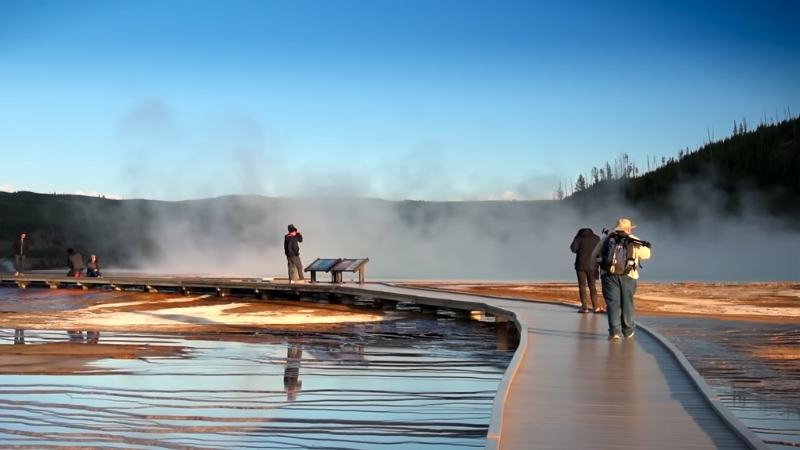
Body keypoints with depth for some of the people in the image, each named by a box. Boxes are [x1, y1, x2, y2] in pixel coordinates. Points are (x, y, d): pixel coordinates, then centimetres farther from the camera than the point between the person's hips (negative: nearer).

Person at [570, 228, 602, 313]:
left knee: (582, 286, 0)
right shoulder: (596, 238, 8)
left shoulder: (579, 238, -1)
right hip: (592, 265, 2)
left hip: (581, 265, -2)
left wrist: (580, 250, 7)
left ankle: (585, 308, -5)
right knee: (592, 286, 10)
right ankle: (595, 307, 2)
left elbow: (573, 249, -11)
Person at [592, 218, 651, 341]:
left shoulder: (607, 239, 10)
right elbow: (646, 254, 18)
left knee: (613, 303, 0)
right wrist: (646, 246, 36)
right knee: (627, 304, 13)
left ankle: (615, 331, -11)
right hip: (628, 276, 0)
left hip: (609, 275, 0)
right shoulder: (634, 241, 7)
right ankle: (628, 331, 24)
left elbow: (594, 255, 11)